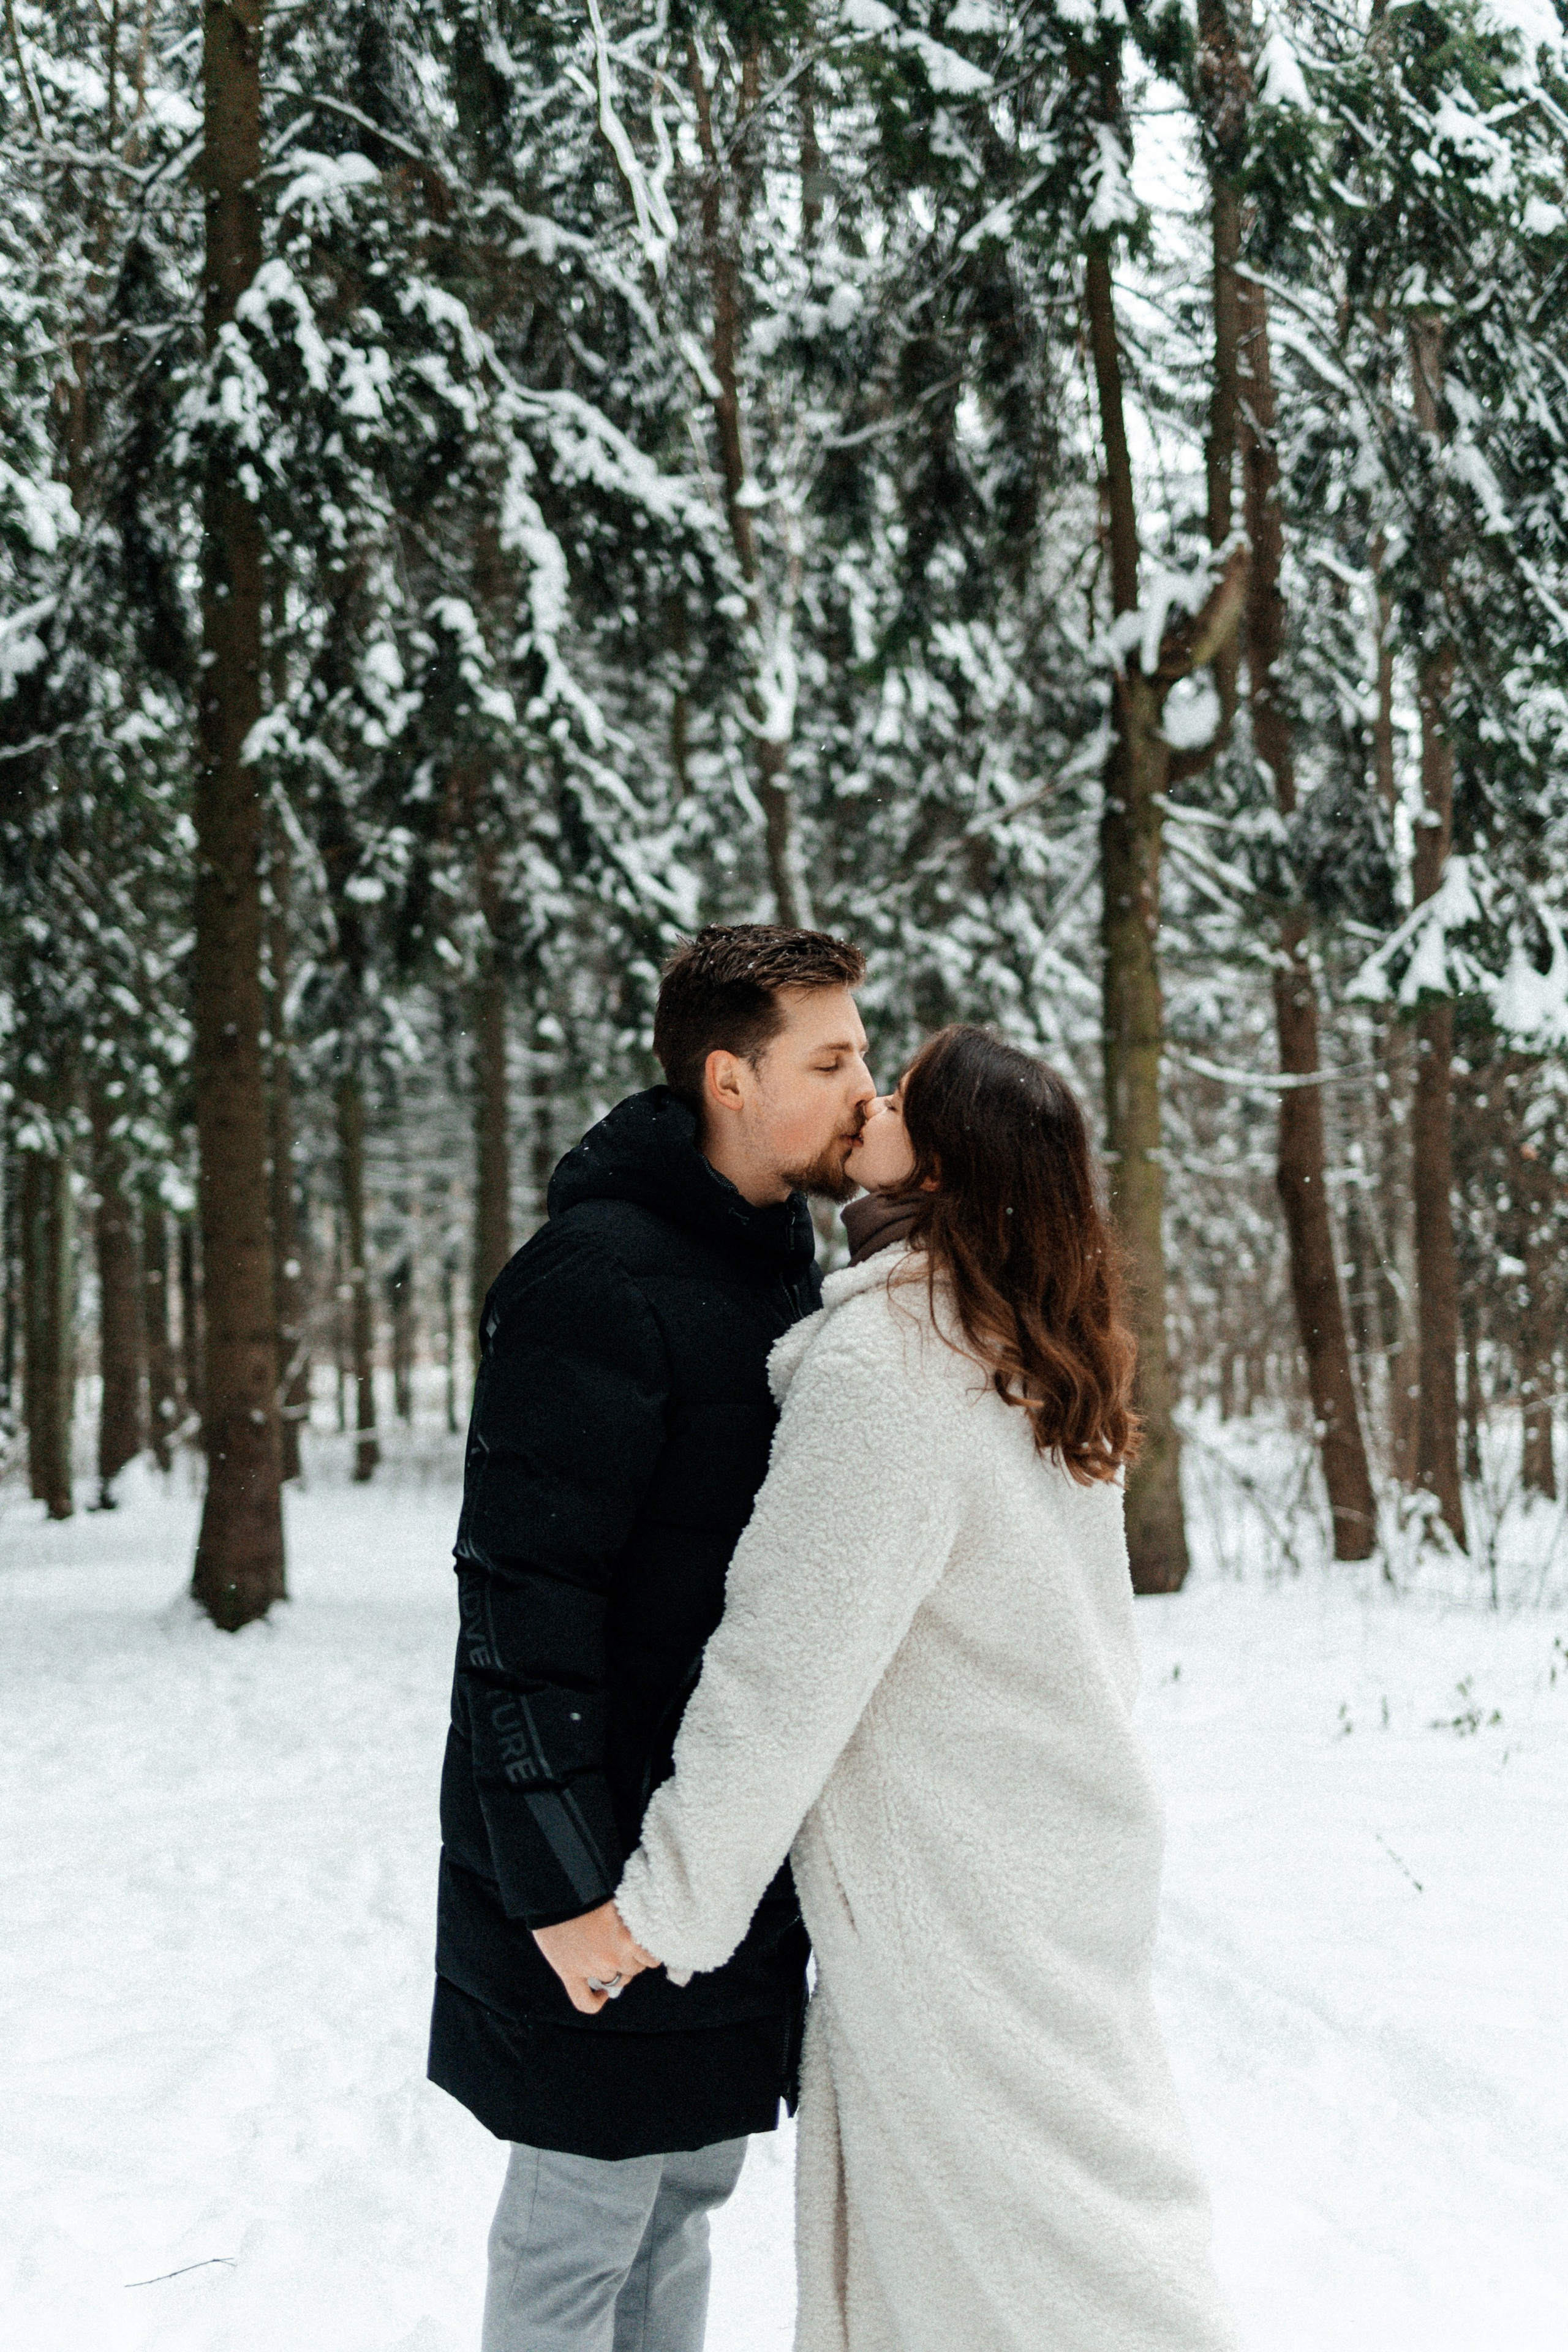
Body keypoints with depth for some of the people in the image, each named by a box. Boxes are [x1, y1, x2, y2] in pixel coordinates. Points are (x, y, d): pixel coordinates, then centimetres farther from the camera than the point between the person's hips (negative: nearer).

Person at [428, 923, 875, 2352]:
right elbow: (520, 1591, -22)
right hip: (611, 1867, -9)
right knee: (578, 2231, 3)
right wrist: (562, 1883, -23)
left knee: (686, 2195, 18)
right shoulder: (598, 1280, -18)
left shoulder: (787, 1272, 11)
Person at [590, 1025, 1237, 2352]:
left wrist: (668, 1905, -15)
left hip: (952, 1889, -8)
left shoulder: (880, 1370, -22)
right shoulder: (1047, 1371, 6)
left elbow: (788, 1666, -22)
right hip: (1074, 1846, 8)